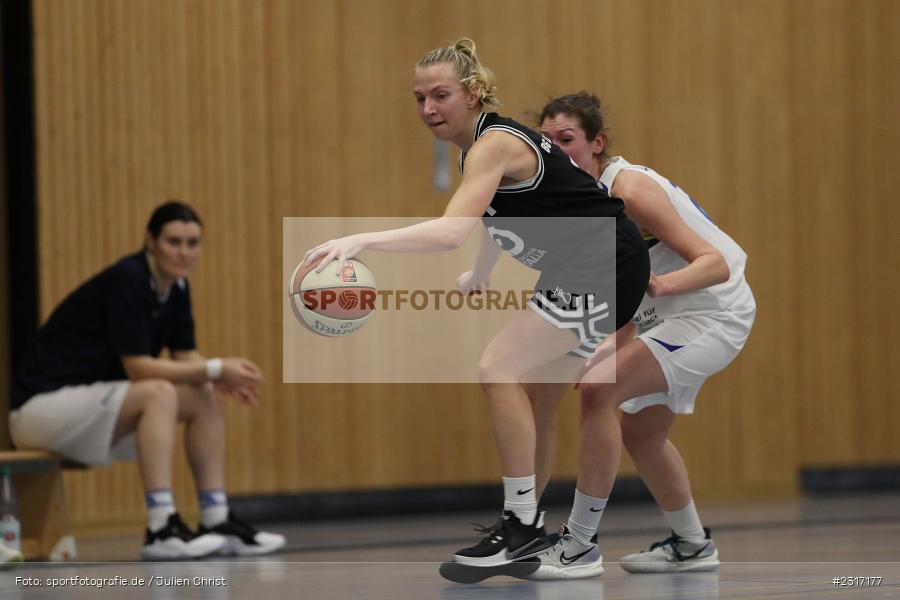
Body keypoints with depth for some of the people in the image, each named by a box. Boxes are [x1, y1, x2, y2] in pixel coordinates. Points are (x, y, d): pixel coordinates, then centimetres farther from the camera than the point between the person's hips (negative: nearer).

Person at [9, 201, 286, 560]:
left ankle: (218, 522, -2)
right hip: (43, 406, -9)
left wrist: (224, 376, -16)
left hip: (93, 402, 9)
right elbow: (137, 367, -26)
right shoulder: (127, 280, -22)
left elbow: (186, 358, 5)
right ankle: (162, 530, -33)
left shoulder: (176, 287, 5)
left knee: (205, 398, -1)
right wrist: (216, 370, -27)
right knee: (159, 393, -30)